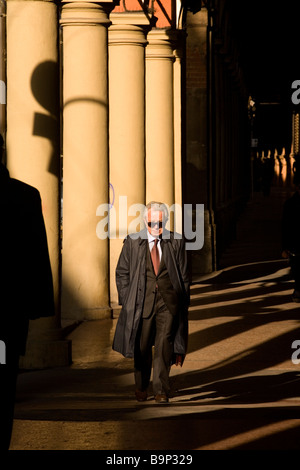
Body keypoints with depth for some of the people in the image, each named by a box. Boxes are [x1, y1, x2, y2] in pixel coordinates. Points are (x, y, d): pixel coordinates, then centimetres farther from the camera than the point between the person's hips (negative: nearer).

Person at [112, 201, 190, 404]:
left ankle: (161, 391, -4)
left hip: (168, 301, 0)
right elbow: (122, 272, 9)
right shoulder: (133, 242, 3)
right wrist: (127, 300, 1)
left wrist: (183, 303, 7)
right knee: (142, 348, 7)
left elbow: (184, 275, 10)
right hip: (142, 301, 1)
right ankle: (141, 387, 28)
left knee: (164, 345, -9)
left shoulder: (176, 242, 4)